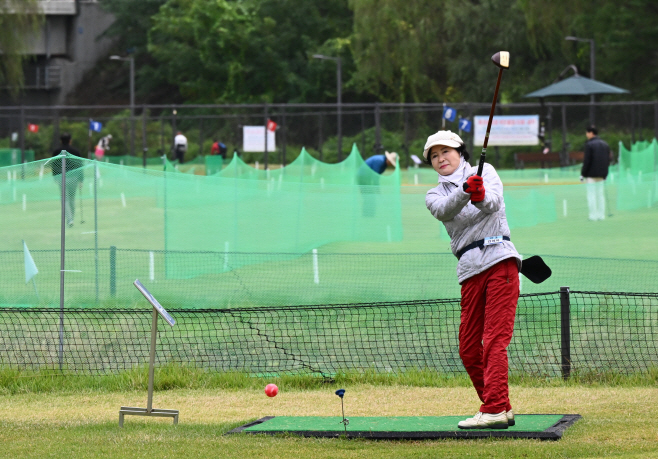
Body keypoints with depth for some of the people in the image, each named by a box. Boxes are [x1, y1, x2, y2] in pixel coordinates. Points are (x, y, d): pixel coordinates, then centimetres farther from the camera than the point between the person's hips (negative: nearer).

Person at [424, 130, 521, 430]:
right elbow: (444, 211, -9)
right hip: (470, 271, 5)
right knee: (468, 349, 2)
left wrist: (481, 196, -34)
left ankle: (495, 409, -20)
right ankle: (501, 410, 12)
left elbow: (494, 203, -10)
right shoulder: (435, 195, 16)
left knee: (494, 340, -14)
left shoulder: (484, 171, 11)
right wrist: (465, 192, -29)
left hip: (500, 261, -5)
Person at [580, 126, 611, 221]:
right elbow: (608, 160, 12)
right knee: (600, 194, 13)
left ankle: (593, 215, -5)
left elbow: (587, 160, -15)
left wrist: (583, 174, -10)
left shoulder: (589, 144, -12)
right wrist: (604, 173, 17)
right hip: (601, 175, 7)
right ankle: (601, 215, 13)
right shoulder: (605, 144, 11)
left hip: (591, 174, -7)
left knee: (591, 194, -3)